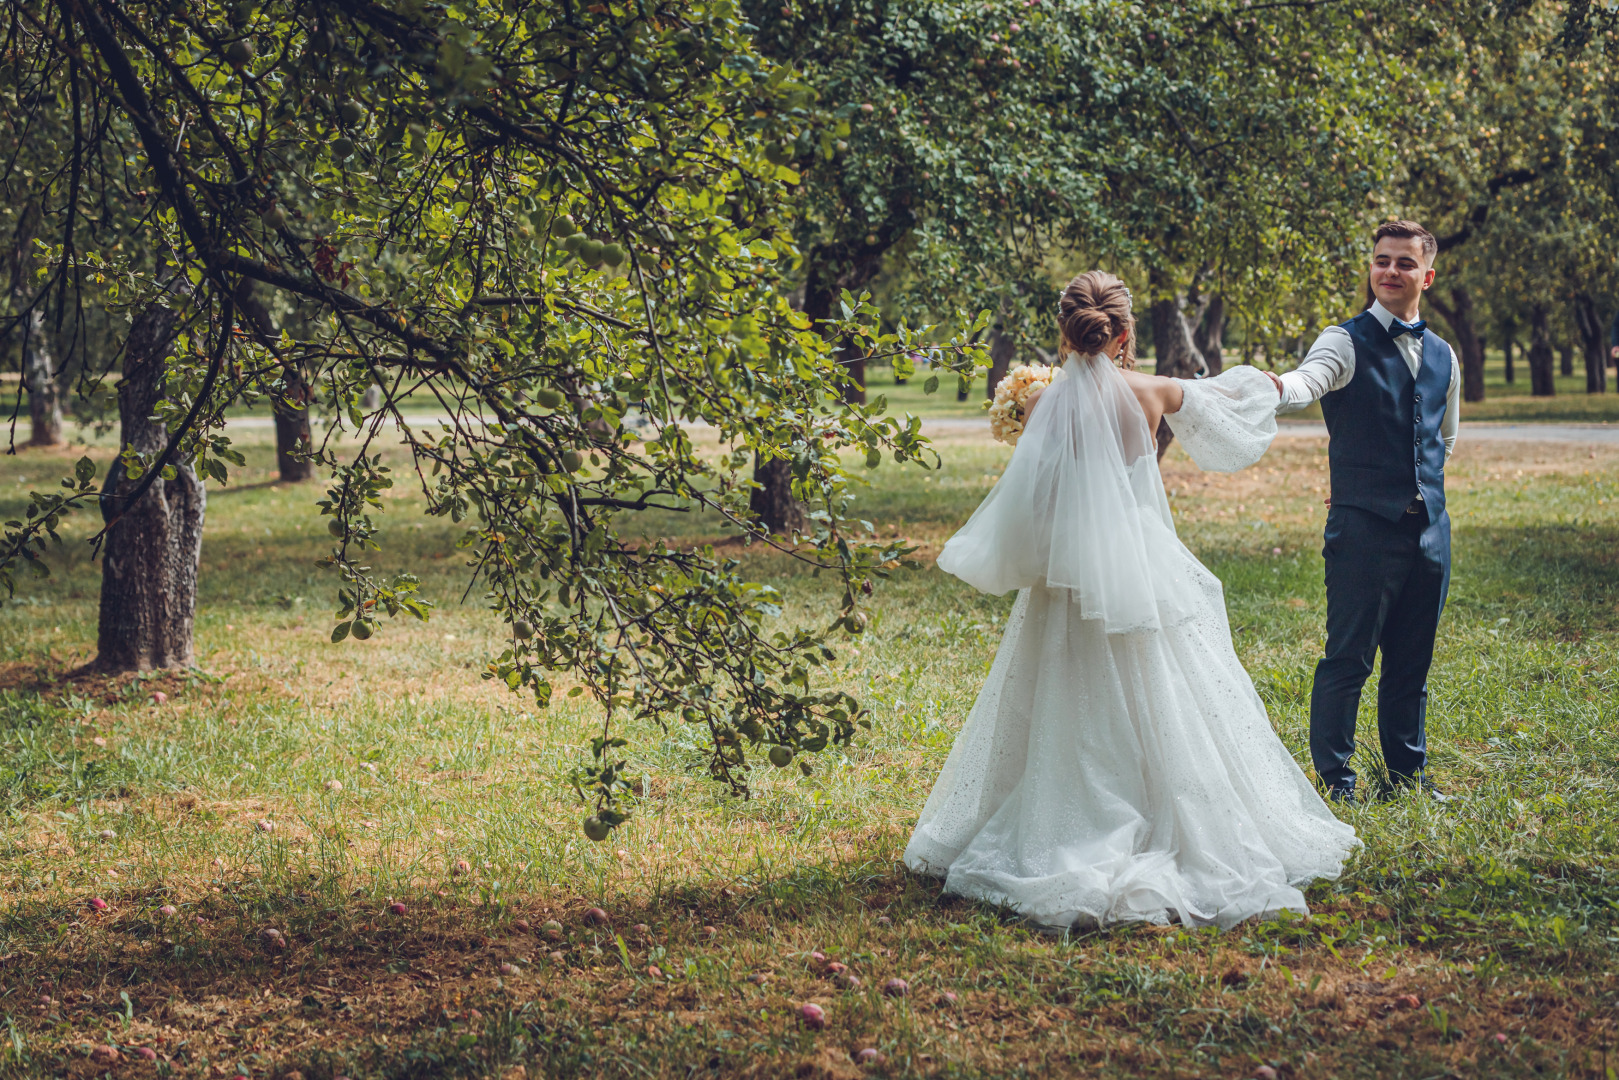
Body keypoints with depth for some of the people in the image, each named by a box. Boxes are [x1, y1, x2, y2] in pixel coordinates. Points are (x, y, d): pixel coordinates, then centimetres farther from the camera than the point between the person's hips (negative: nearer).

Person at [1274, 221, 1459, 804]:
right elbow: (1309, 379, -28)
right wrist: (1277, 387, -50)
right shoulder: (1347, 342, -5)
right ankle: (1334, 777, 8)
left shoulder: (1442, 356, 13)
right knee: (1348, 658, -3)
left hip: (1429, 529, 6)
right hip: (1364, 529, -5)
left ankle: (1408, 771, 26)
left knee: (1412, 661, 14)